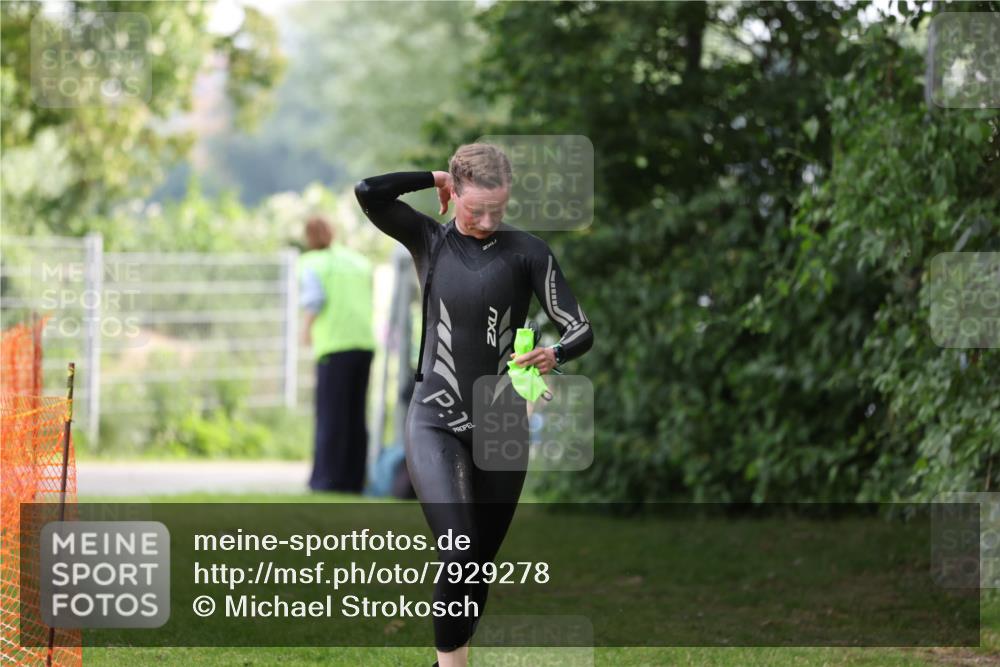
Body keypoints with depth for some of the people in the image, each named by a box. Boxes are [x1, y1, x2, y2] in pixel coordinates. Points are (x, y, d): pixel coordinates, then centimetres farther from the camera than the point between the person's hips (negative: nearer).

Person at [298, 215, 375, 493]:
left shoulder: (311, 264, -1)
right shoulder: (360, 261, 18)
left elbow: (315, 299, -15)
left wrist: (307, 328, -1)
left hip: (335, 345, -6)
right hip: (364, 343, 6)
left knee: (330, 416, -4)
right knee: (355, 416, 10)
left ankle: (326, 479, -8)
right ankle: (353, 479, 8)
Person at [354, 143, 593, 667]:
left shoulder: (527, 252, -2)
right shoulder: (429, 240, 0)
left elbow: (580, 330, -8)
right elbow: (368, 191, -17)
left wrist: (555, 354, -29)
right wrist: (436, 179, -6)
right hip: (435, 423, -2)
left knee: (482, 563, 10)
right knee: (458, 552, -20)